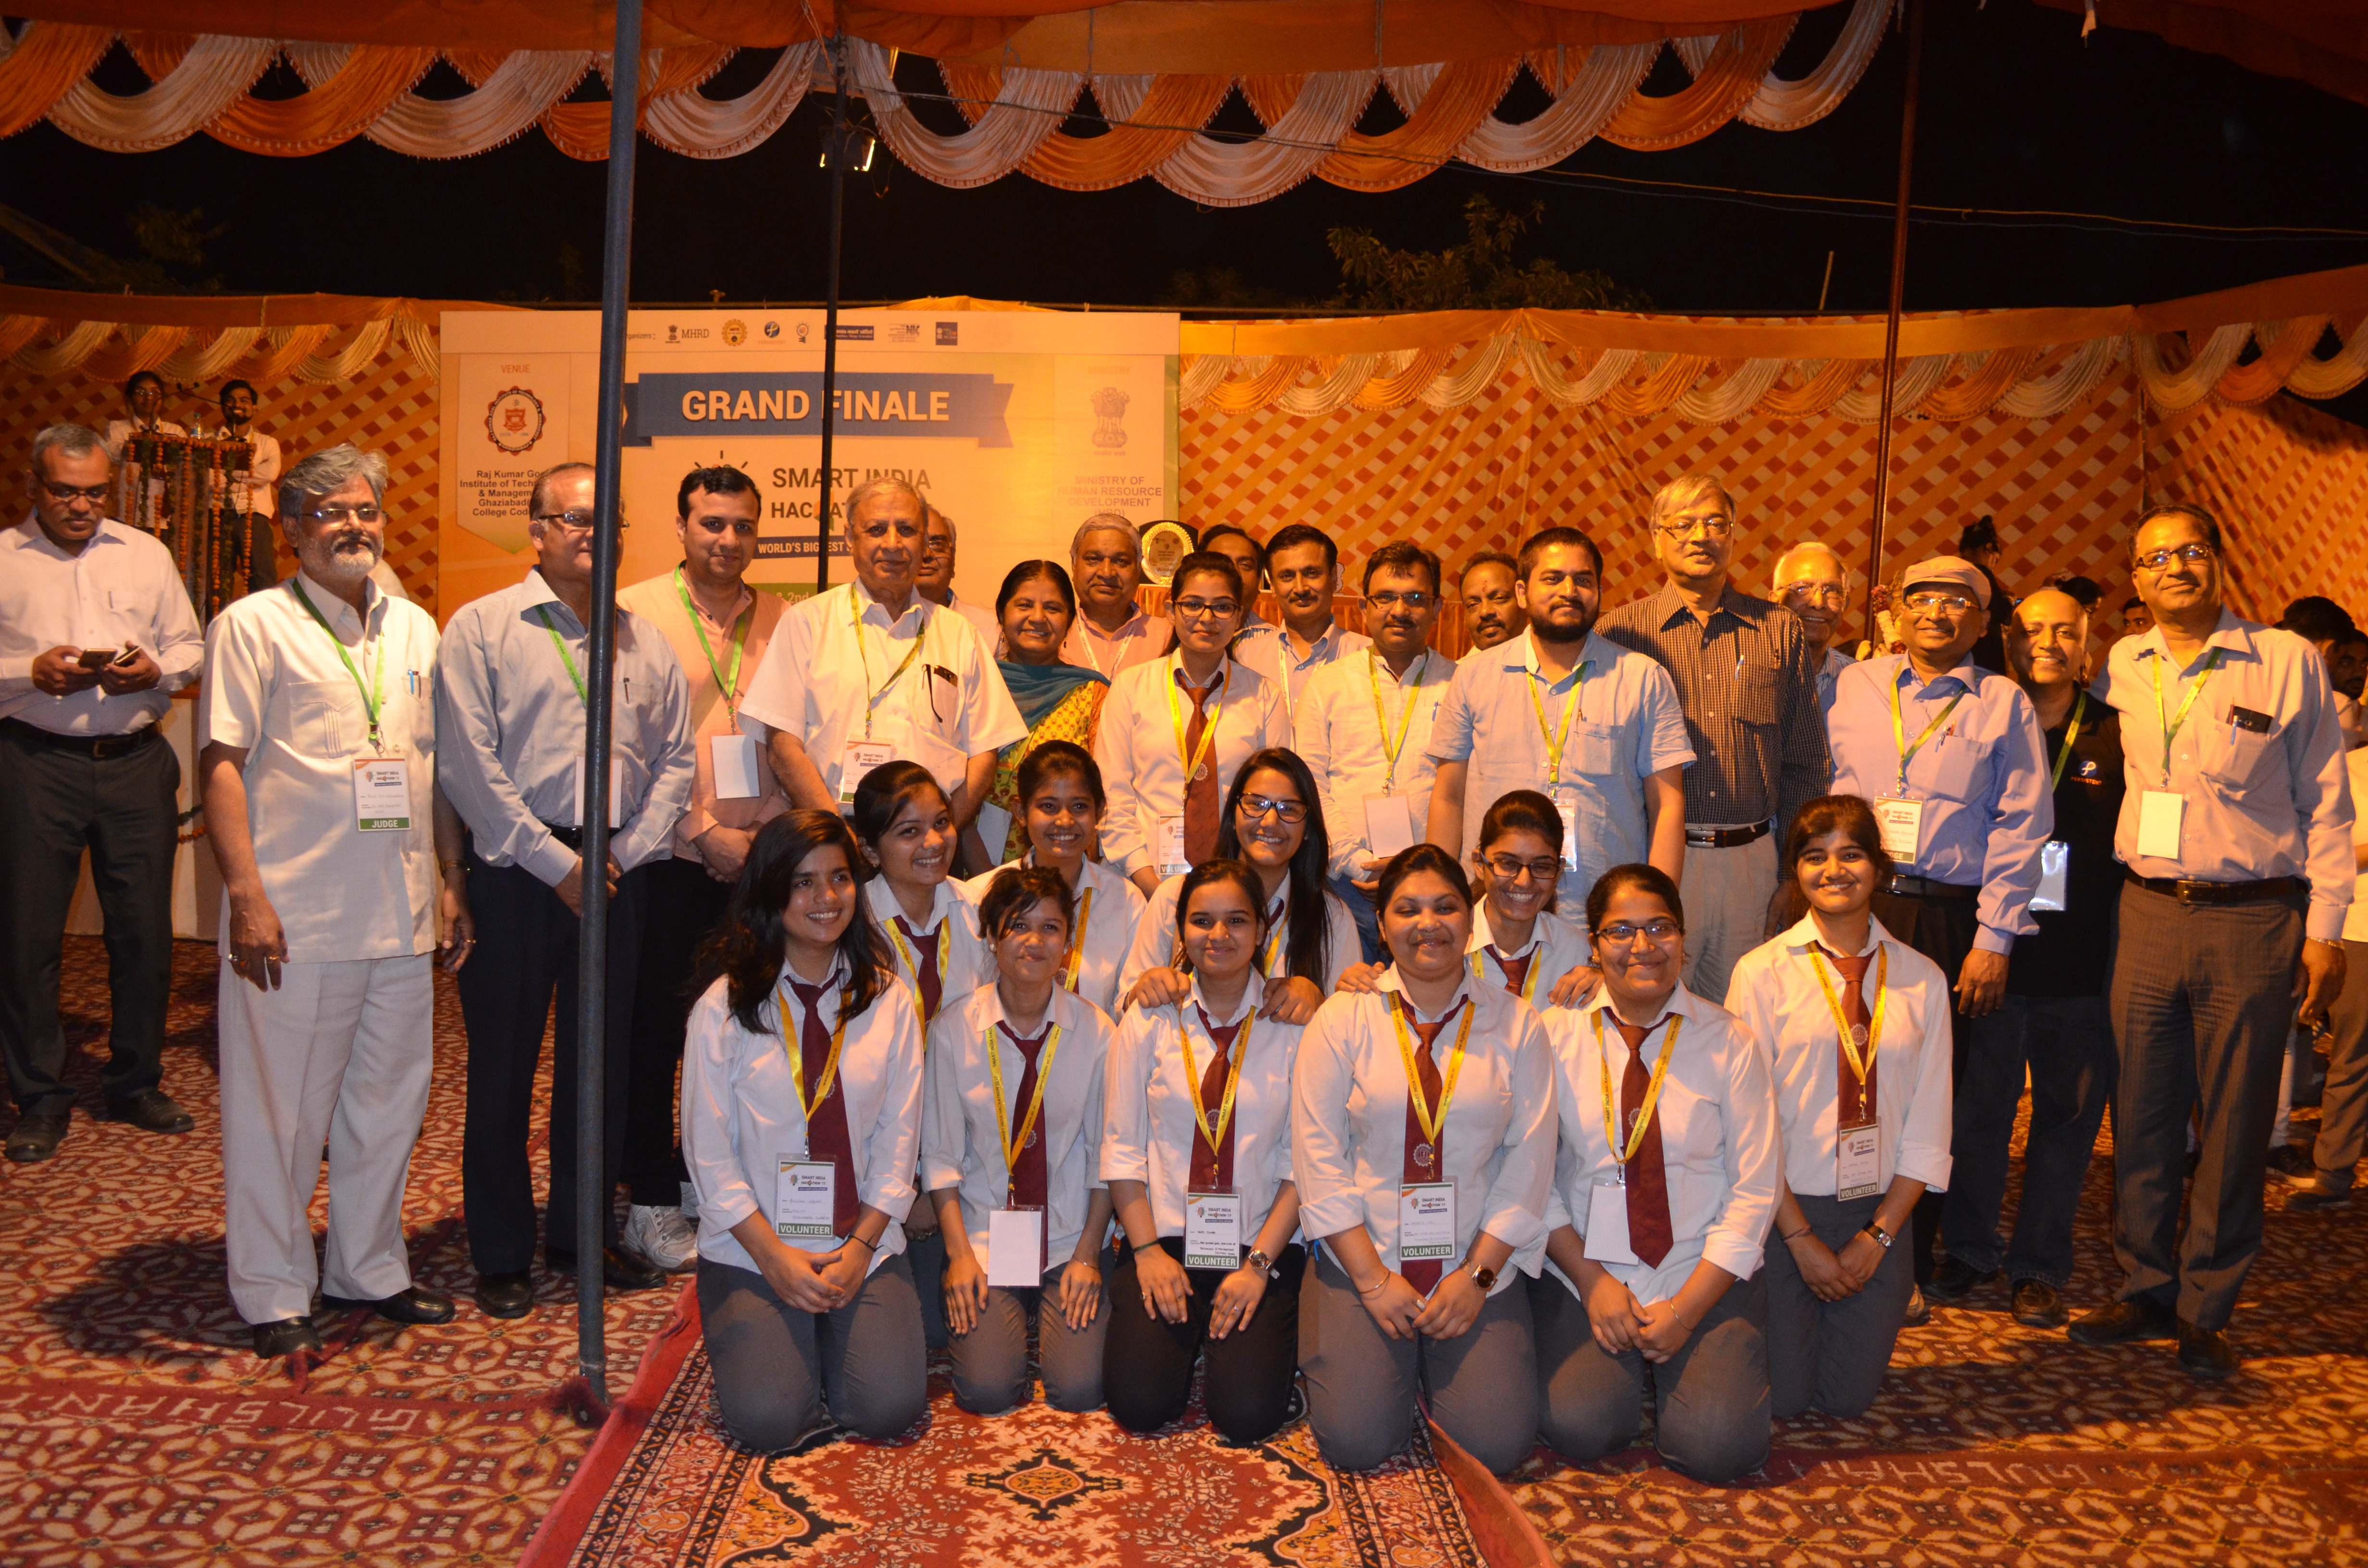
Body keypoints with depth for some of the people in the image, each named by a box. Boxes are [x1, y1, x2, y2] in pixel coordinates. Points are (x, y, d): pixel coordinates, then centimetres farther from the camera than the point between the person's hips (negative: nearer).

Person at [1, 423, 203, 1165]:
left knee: (145, 930, 6)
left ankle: (136, 1083, 22)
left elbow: (190, 645, 12)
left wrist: (156, 670, -7)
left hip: (136, 762, 2)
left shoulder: (146, 553, 12)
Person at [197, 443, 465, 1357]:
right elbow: (222, 765, -7)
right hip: (293, 918, -5)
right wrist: (245, 894, -15)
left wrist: (455, 879, 14)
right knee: (281, 1108, 4)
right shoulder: (252, 625, -3)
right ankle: (274, 1294, 18)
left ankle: (368, 1271, 28)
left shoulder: (414, 628, 14)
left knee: (390, 1097, 13)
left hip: (402, 913, 6)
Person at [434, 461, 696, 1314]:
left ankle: (581, 1233, 26)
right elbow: (468, 764, -8)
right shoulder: (481, 628, -1)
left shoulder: (645, 641, 12)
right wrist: (555, 862, -11)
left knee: (603, 1059, 11)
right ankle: (501, 1253, 17)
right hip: (515, 871, -4)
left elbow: (676, 757, 10)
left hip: (617, 870, 4)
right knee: (503, 1066, 4)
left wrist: (627, 853, -3)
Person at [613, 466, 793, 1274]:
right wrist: (706, 832, -11)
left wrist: (776, 829, -4)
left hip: (760, 857, 3)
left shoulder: (782, 620, 9)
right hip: (671, 858, -3)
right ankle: (653, 1201, 17)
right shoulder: (633, 612, -2)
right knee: (656, 1028, 5)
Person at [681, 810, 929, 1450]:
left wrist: (860, 1248, -10)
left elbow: (899, 1141, 2)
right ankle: (770, 1340, 15)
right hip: (751, 1248, -2)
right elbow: (708, 1150, -5)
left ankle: (829, 1339, 16)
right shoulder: (724, 1007, -4)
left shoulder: (890, 1001, 4)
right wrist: (777, 1257, -12)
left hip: (866, 1246, 2)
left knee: (890, 1407, -16)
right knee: (768, 1420, -18)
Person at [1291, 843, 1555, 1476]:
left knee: (1497, 1444, -13)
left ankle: (1436, 1366, 18)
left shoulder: (1516, 1024, 3)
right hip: (1360, 1262, -1)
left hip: (1479, 1267, 1)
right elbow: (1318, 1154, -4)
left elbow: (1530, 1160, 0)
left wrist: (1476, 1275, -8)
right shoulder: (1343, 1019, 0)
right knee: (1357, 1439, -15)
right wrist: (1374, 1279, -10)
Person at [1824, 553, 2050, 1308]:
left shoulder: (2004, 705, 5)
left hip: (1950, 918, -1)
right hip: (1853, 906, 1)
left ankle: (1907, 1264, 18)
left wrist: (1994, 938, -5)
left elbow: (2021, 826, 1)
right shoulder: (1852, 686, 9)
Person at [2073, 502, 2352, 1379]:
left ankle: (2206, 1309, 17)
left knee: (2235, 1123, 4)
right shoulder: (2119, 668, 6)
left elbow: (2326, 804, 1)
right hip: (2149, 912, 3)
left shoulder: (2288, 662, -2)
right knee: (2142, 1115, 8)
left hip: (2253, 919, -3)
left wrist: (2326, 927, -3)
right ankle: (2147, 1289, 22)